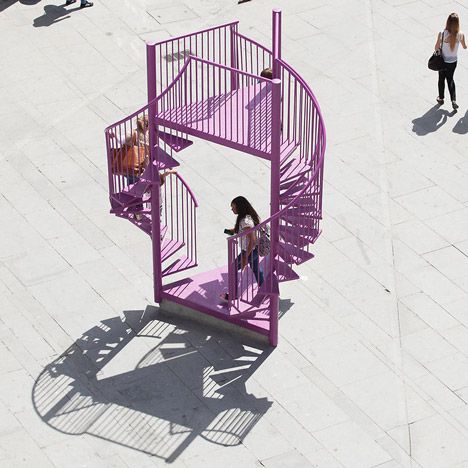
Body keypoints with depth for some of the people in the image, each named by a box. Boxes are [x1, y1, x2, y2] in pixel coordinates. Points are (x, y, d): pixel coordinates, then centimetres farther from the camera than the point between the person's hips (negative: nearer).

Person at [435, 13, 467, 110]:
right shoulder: (460, 35, -18)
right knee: (450, 79, 23)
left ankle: (441, 98, 38)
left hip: (443, 61, -2)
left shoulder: (442, 34, -25)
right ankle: (453, 100, 15)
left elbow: (436, 48, -15)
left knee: (441, 79, 21)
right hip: (453, 61, 2)